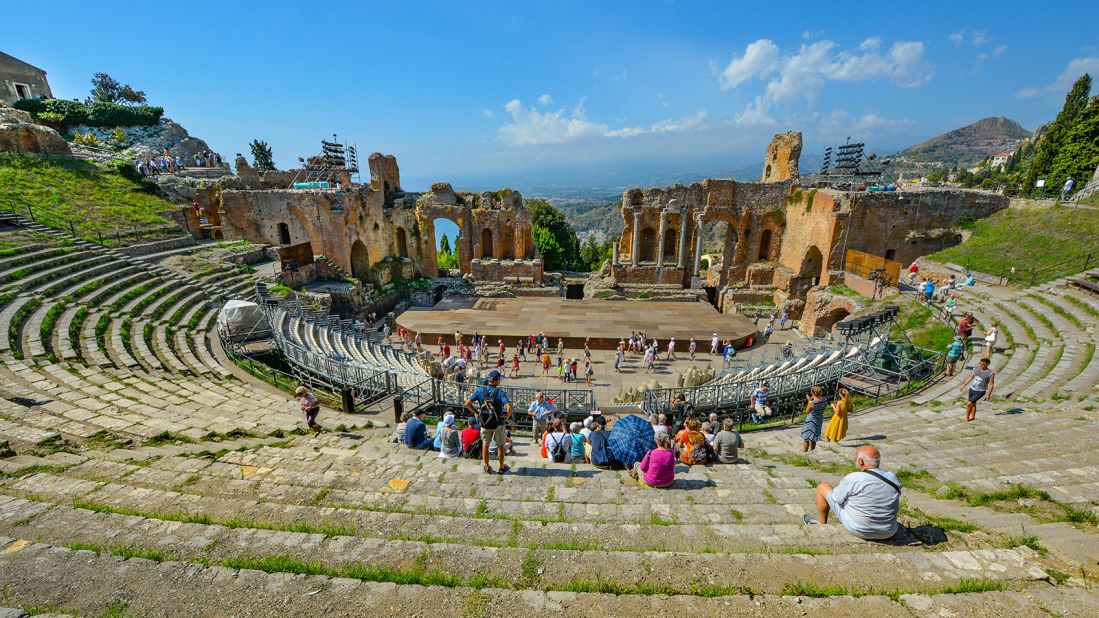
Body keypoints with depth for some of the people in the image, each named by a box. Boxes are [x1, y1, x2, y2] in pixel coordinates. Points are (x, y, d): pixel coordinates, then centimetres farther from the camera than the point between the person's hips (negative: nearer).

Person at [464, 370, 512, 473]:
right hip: (498, 423, -2)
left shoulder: (480, 390, -8)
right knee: (500, 446, 16)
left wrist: (476, 412, 3)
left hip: (484, 423, 2)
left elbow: (467, 404, -8)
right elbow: (509, 407, -28)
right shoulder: (500, 392, -17)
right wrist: (507, 417, -9)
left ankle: (487, 468, 31)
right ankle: (501, 468, 29)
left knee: (485, 445, 19)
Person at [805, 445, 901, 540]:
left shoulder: (853, 479, -24)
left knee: (822, 487, 10)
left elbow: (835, 498, -10)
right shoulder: (893, 478, -8)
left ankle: (822, 524, 28)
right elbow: (896, 508, 8)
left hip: (857, 530, -5)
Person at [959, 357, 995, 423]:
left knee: (969, 404, -13)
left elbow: (991, 385, -11)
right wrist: (964, 385, 12)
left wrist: (988, 394, -12)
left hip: (980, 391, -5)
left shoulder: (990, 373, -14)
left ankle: (966, 417, 5)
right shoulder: (976, 369, 0)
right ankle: (972, 417, 35)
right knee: (973, 404, 19)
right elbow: (970, 377, 11)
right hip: (972, 389, 5)